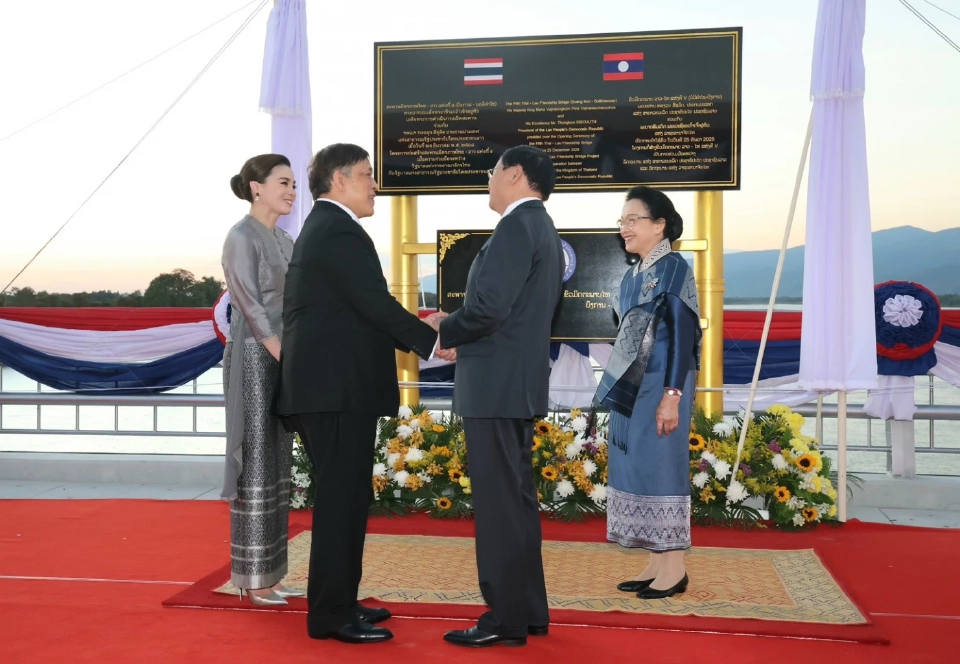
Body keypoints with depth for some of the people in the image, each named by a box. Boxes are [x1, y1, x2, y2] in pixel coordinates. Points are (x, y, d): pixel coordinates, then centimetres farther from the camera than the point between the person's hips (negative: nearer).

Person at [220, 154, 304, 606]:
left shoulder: (284, 240, 14)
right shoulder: (241, 237, -10)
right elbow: (251, 308, -16)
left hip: (282, 361, 8)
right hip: (255, 361, -8)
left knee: (276, 469, 10)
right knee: (256, 468, -3)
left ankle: (269, 574, 18)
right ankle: (253, 579, 7)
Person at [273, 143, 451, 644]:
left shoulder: (321, 227, 19)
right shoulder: (340, 230, -13)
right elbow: (374, 304, -19)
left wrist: (416, 334, 15)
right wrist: (432, 342, -9)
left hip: (327, 384, 10)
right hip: (337, 387, -10)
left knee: (341, 497, 15)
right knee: (342, 499, -4)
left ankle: (336, 602, 24)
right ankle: (331, 615, 4)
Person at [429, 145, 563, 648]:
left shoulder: (517, 225, -13)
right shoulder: (542, 229, 18)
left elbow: (490, 306, -23)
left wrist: (442, 332, -6)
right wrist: (463, 337, 13)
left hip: (496, 385, -10)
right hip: (519, 382, 10)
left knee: (498, 502, -4)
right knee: (516, 498, 14)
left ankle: (506, 618, 5)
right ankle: (527, 609, 22)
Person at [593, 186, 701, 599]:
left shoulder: (674, 269, -9)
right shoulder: (633, 276, 15)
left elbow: (683, 335, -15)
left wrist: (672, 395, -21)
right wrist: (619, 391, 17)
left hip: (659, 386, -8)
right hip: (631, 387, 9)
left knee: (658, 466, -5)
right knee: (635, 468, 8)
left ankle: (674, 568, 5)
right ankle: (657, 564, 17)